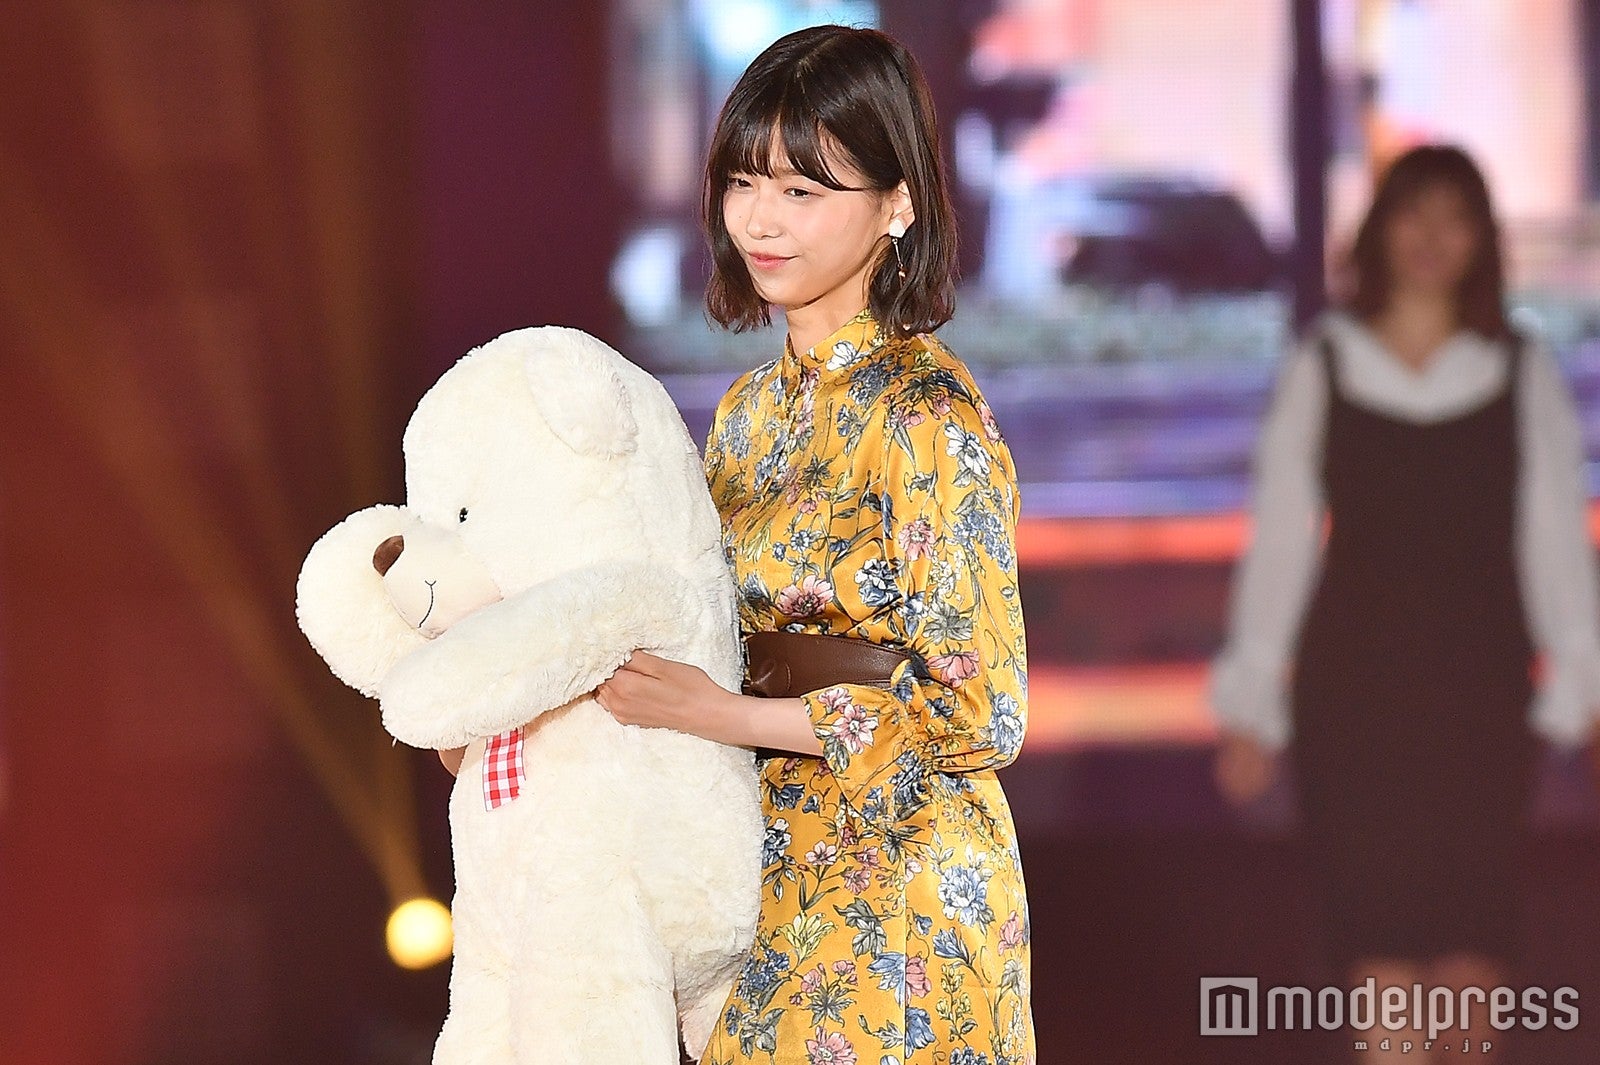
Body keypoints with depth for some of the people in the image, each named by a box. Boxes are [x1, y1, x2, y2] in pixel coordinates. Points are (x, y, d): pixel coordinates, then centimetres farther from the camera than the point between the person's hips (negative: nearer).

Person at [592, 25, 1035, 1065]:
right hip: (772, 890, 7)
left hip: (896, 905, -7)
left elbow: (979, 710, -17)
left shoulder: (924, 412, -14)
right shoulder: (751, 407, 10)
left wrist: (726, 715, -18)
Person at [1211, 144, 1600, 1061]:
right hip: (1353, 691, 0)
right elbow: (1280, 541, 6)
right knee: (1382, 946, -7)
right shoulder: (1322, 371, 5)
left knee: (1474, 950, -4)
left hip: (1480, 691, 0)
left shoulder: (1525, 377, 6)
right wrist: (1250, 704, 2)